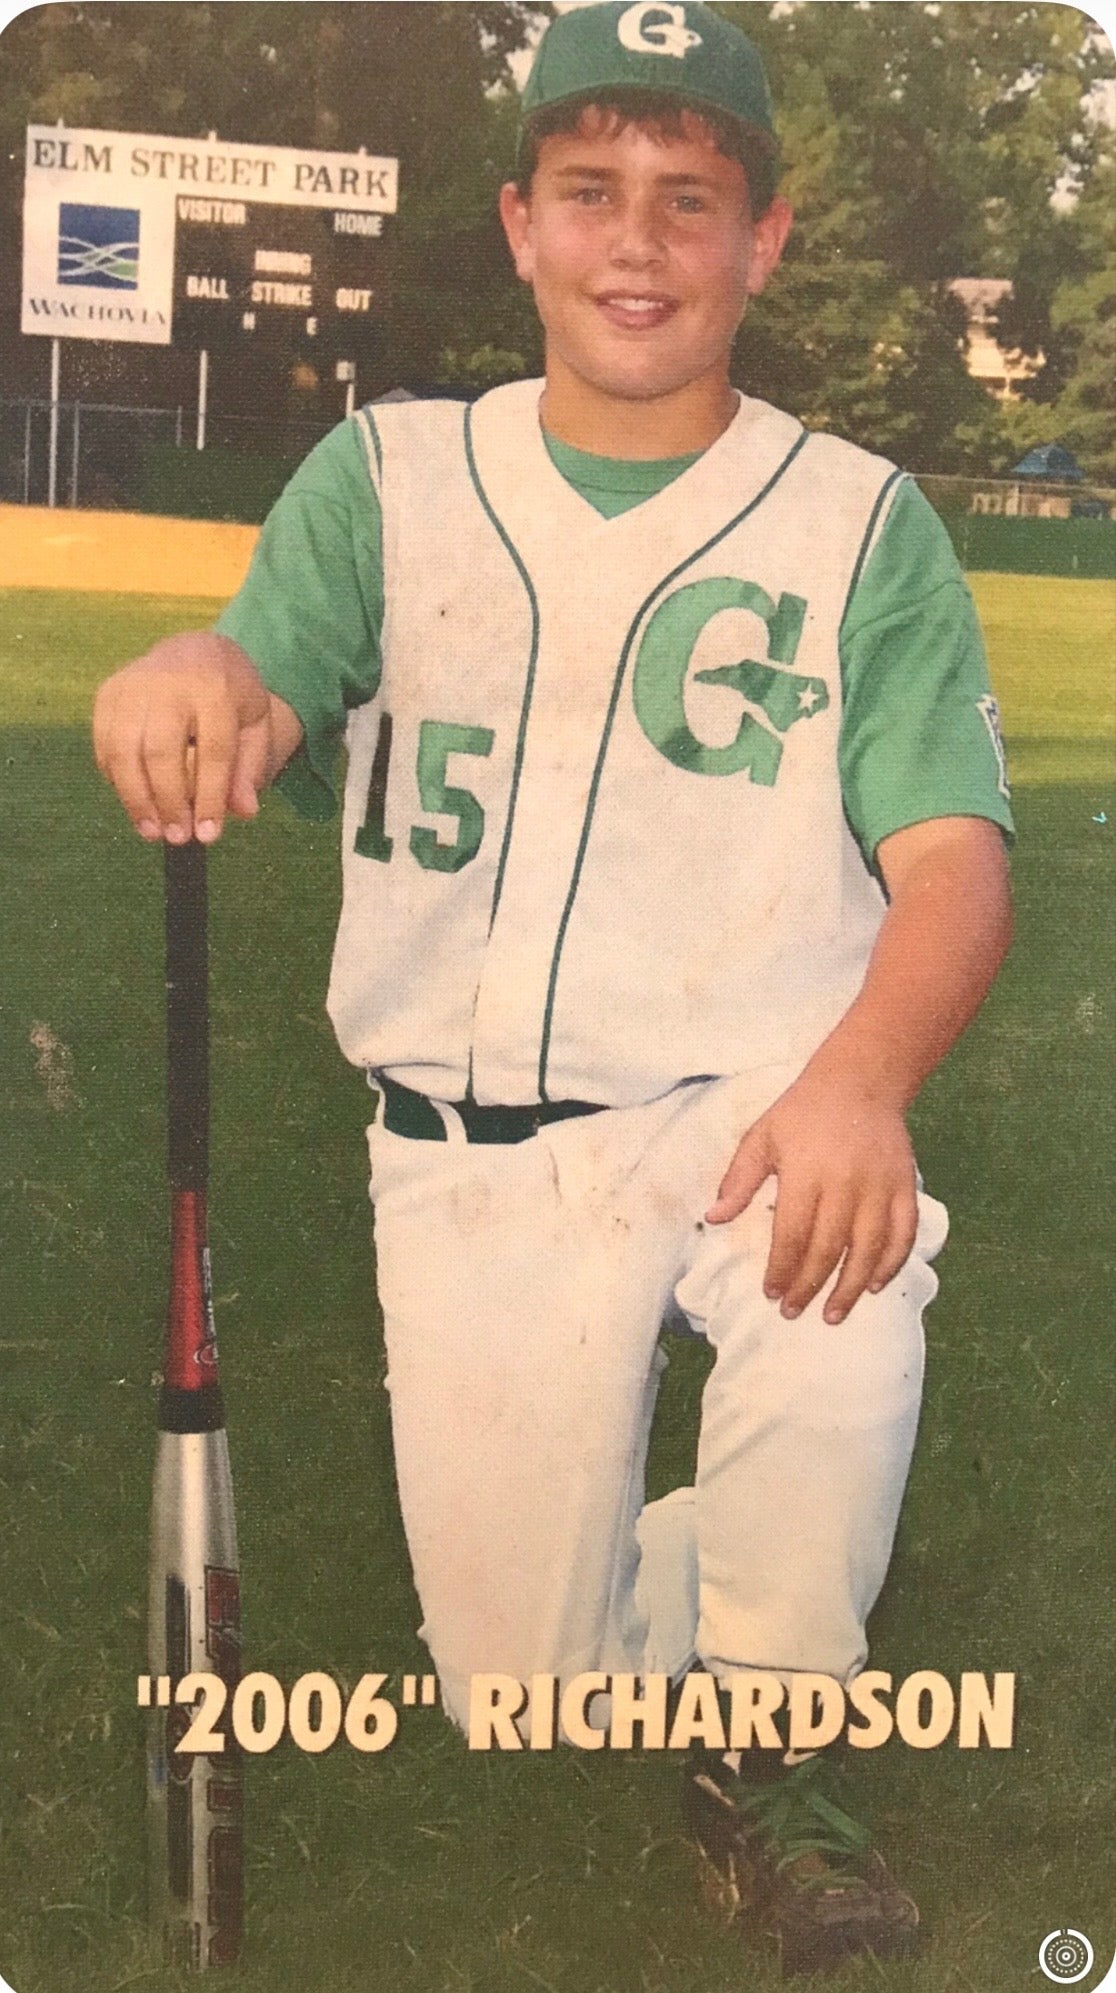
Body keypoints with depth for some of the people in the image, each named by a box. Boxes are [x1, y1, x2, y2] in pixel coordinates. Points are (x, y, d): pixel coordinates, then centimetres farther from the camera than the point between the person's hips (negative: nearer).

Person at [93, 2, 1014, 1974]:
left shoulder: (860, 522, 3)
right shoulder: (391, 476, 7)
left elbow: (953, 860, -7)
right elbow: (251, 714, -8)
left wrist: (859, 1080, -29)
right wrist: (195, 681, -35)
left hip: (759, 1105, -1)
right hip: (471, 1145, 2)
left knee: (847, 1338, -34)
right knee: (523, 1682, -3)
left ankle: (761, 1759, -3)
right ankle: (777, 1570, 33)